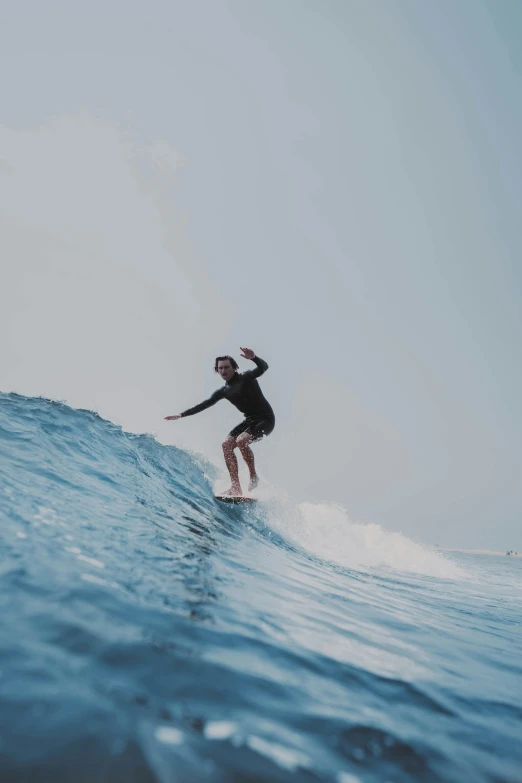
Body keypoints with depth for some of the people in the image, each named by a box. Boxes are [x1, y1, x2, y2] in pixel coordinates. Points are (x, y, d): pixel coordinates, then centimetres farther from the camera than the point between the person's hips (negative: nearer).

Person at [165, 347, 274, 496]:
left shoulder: (247, 378, -9)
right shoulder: (224, 391, 9)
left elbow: (263, 367, -26)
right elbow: (204, 405, 14)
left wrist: (253, 358, -48)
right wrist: (181, 415, 13)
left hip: (266, 419, -7)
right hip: (250, 420, 7)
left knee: (241, 440, -29)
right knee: (227, 444, -9)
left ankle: (253, 477, -10)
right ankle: (236, 487, -12)